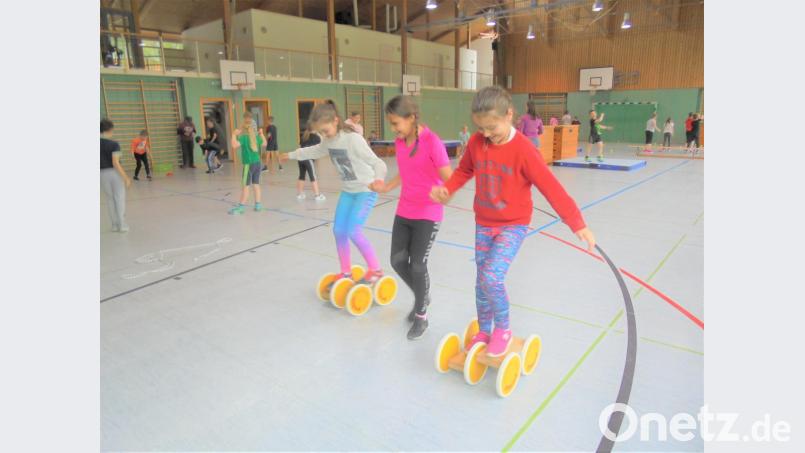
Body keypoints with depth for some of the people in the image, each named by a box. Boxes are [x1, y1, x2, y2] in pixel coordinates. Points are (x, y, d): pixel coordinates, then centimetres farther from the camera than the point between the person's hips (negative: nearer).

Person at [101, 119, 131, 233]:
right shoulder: (114, 144, -14)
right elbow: (115, 163, -19)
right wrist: (126, 178, -17)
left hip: (102, 174, 5)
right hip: (114, 173, -4)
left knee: (110, 199, 16)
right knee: (120, 198, 5)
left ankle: (115, 224, 19)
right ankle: (122, 225, 6)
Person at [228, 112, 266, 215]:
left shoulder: (243, 137, -12)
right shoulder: (256, 136, 8)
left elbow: (234, 145, -28)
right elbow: (264, 144, 26)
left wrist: (234, 135, -16)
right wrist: (261, 134, 37)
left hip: (249, 164, -6)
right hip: (257, 163, 7)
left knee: (245, 186, -2)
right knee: (256, 184, 12)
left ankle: (241, 206, 2)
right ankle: (258, 204, 15)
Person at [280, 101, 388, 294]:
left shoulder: (353, 139, -24)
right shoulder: (329, 140, 0)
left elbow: (376, 162, -32)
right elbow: (315, 150, 23)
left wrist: (379, 179, -53)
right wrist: (292, 155, 33)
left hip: (366, 190, -8)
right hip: (347, 190, 8)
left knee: (353, 231, -16)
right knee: (338, 231, 4)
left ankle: (375, 270, 2)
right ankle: (346, 272, 20)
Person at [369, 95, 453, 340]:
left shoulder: (432, 142, -19)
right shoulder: (399, 142, 3)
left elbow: (449, 178, -21)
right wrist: (386, 187, 15)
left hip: (428, 214, -7)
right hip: (403, 212, 7)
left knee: (418, 265, -2)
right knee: (397, 261, 9)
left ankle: (421, 316, 20)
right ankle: (422, 297, 36)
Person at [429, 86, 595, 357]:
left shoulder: (523, 149, -20)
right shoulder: (476, 143, -5)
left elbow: (551, 188, -19)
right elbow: (464, 171, 13)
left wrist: (577, 224, -21)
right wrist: (447, 189, -6)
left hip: (513, 225, -5)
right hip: (483, 224, 5)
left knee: (491, 276, -21)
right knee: (482, 281, 11)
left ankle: (503, 329, 5)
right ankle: (484, 332, 33)